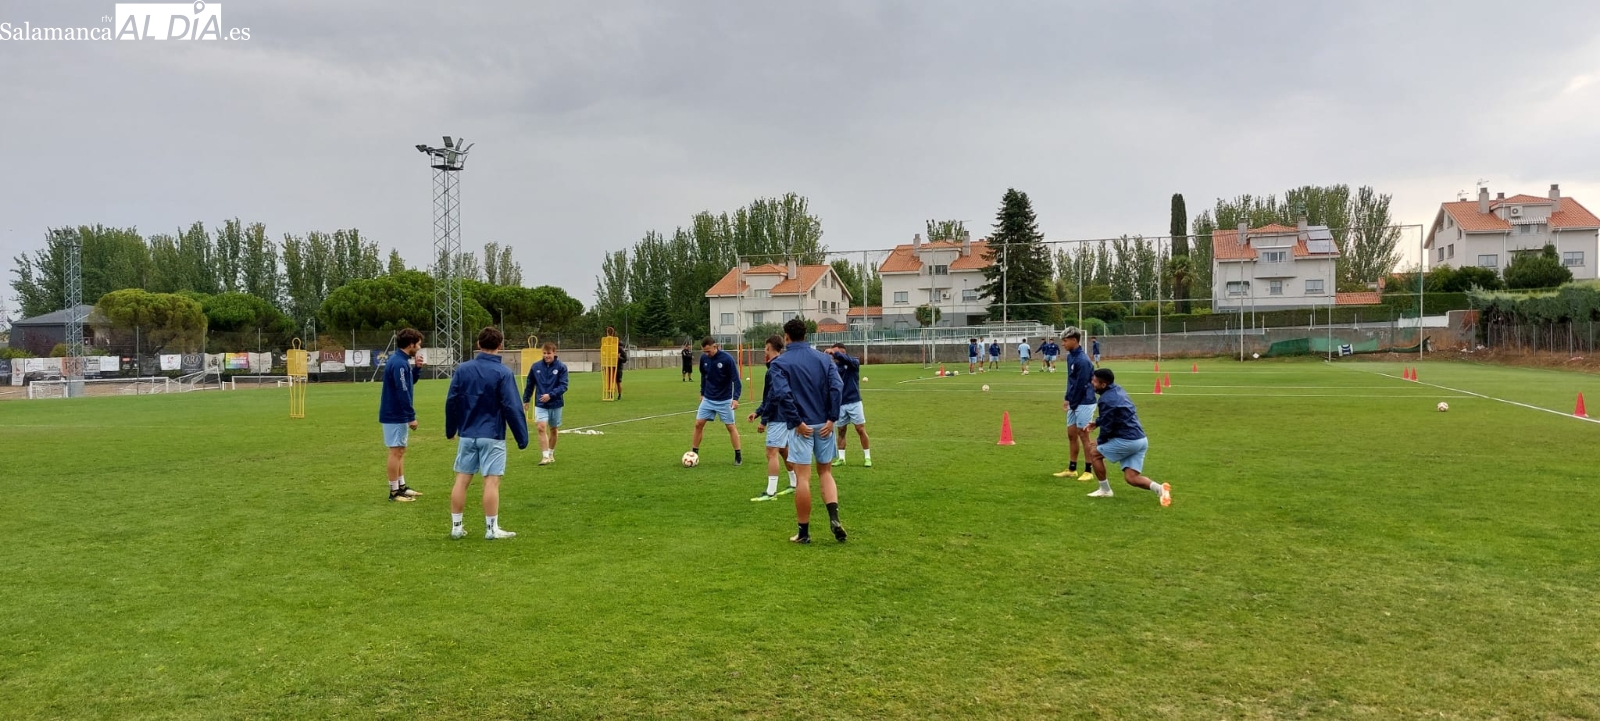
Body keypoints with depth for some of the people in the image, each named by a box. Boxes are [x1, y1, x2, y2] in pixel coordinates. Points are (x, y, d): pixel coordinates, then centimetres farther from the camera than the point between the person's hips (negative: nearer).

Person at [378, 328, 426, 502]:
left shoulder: (400, 360, 10)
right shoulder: (399, 363, -20)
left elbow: (410, 383, 20)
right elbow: (402, 392, -23)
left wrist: (415, 368, 4)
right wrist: (412, 416, -19)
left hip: (397, 414, 10)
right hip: (395, 415, -10)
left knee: (400, 451, 15)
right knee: (396, 451, -4)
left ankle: (401, 486, 23)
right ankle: (394, 491, 2)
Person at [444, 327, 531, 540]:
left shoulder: (462, 369, 2)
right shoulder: (503, 373, -10)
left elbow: (451, 402, 5)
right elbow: (512, 408, -12)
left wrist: (450, 429, 17)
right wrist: (522, 437, -7)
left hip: (467, 435, 4)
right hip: (492, 436, -4)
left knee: (461, 480, 9)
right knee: (491, 482, 0)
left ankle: (456, 527, 16)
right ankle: (492, 529, 4)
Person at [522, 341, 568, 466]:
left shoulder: (561, 367, -9)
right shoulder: (536, 367, -2)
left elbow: (563, 386, -13)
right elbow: (529, 385, 10)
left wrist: (550, 395, -25)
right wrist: (525, 400, 13)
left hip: (556, 404, 0)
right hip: (540, 404, 0)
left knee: (554, 429, 13)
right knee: (541, 428, -15)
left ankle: (551, 454, 31)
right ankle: (545, 456, -14)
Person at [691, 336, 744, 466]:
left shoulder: (727, 359, -20)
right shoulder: (703, 358, -5)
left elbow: (736, 380, -18)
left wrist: (735, 398, -28)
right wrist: (702, 393, 14)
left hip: (724, 400, -4)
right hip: (708, 399, 4)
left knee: (730, 427, 1)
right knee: (698, 424, -1)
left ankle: (738, 456, 12)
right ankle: (694, 453, 11)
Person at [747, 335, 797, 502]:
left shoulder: (775, 368, -18)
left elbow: (773, 397, -21)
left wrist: (763, 420, -16)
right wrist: (758, 412, 18)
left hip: (778, 417, -10)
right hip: (785, 416, 10)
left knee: (772, 452, -10)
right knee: (783, 450, 19)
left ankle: (771, 492, -10)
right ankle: (795, 484, 28)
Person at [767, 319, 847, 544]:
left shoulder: (781, 362, -4)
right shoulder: (823, 358, 7)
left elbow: (782, 394, -18)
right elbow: (837, 386, -5)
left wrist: (797, 421, -12)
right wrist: (832, 418, -5)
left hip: (802, 426, -3)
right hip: (824, 424, 4)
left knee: (803, 478, 2)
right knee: (825, 472, 17)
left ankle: (804, 532, 9)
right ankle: (834, 518, -2)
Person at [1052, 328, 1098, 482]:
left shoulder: (1082, 360, -21)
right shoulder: (1070, 356, 8)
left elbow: (1081, 385, -19)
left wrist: (1073, 404, -12)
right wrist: (1067, 398, 11)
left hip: (1084, 402, -9)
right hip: (1074, 402, 9)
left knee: (1083, 435, -3)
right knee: (1071, 434, 12)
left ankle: (1088, 472, 6)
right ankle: (1072, 469, 22)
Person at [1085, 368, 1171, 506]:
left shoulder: (1106, 399, -14)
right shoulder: (1117, 390, 14)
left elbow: (1107, 427, -9)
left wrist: (1099, 442, 8)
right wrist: (1096, 422, 26)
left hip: (1127, 440, -9)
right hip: (1140, 440, 9)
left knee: (1094, 452, 9)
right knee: (1131, 478, 8)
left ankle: (1105, 490, 16)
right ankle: (1159, 488, -12)